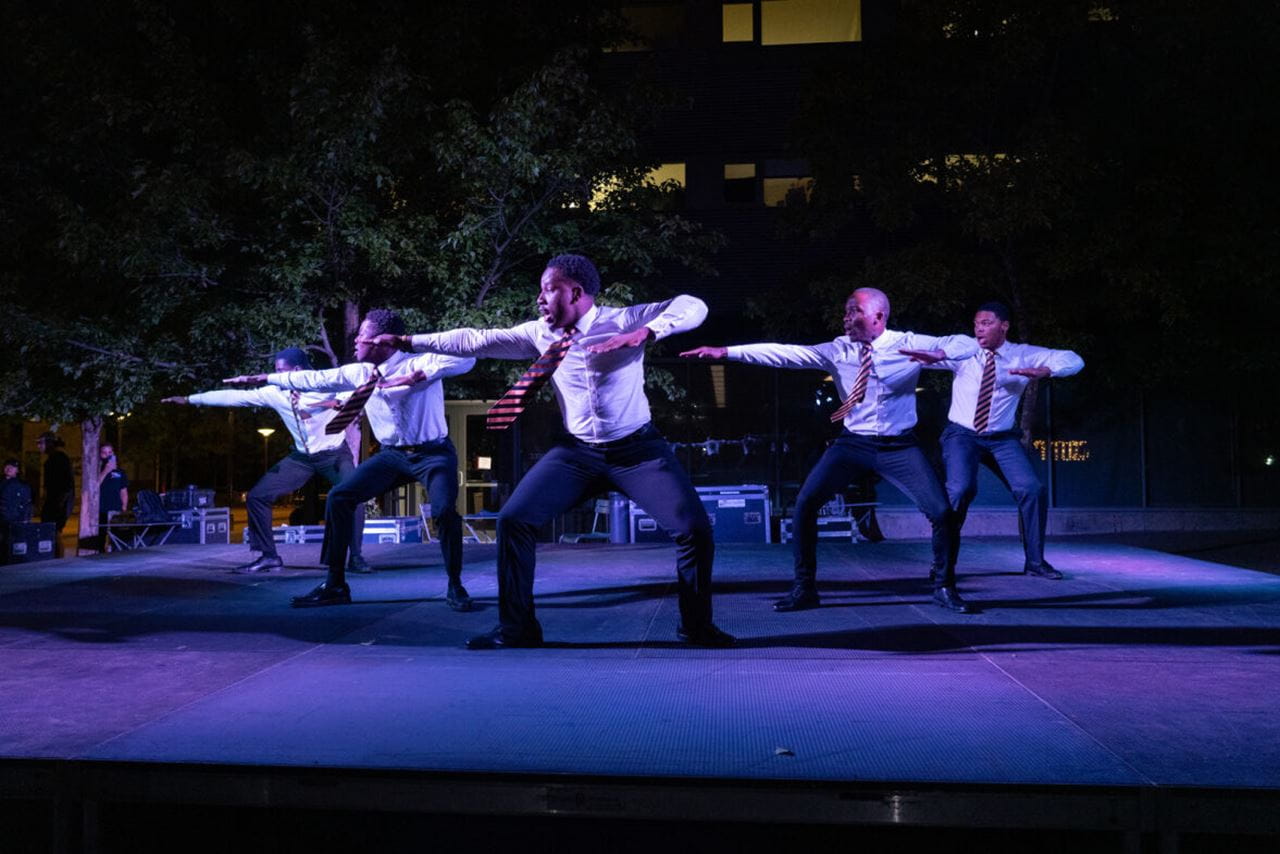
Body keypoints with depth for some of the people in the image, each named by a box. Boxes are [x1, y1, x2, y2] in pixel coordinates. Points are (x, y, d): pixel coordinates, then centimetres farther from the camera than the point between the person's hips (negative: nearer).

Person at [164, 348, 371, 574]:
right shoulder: (275, 392, -7)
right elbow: (234, 396, -5)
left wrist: (338, 403, -36)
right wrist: (189, 399, -3)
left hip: (335, 454, -5)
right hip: (302, 457, 5)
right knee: (256, 496, -3)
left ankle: (356, 557, -12)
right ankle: (268, 556, 7)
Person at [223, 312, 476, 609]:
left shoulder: (420, 362, -15)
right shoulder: (359, 373, 1)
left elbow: (467, 357, -28)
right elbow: (314, 379, 7)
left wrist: (420, 376, -36)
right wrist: (260, 378, 11)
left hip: (433, 454, -6)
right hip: (392, 454, 6)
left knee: (444, 511, -29)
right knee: (339, 498, -5)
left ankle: (455, 588, -4)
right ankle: (335, 586, 5)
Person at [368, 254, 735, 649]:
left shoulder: (623, 321, -11)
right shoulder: (539, 334, -1)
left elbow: (692, 306, -20)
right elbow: (475, 340, 2)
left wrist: (645, 332, -37)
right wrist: (408, 342, 1)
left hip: (638, 450, -3)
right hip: (578, 452, 3)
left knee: (693, 528, -16)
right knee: (513, 519, -9)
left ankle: (696, 627, 9)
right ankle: (516, 628, 7)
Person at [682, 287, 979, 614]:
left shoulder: (909, 344, -7)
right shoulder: (837, 350, -2)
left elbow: (965, 343, -11)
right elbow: (785, 353, -7)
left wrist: (940, 353, -35)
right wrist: (726, 351, -13)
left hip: (899, 447, -2)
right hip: (853, 443, 2)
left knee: (942, 512, -10)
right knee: (805, 504, -8)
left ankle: (943, 587, 15)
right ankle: (804, 588, 7)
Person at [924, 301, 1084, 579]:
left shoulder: (1023, 355, -1)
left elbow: (1074, 360, -4)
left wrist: (1045, 370, -24)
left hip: (1002, 438, 3)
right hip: (962, 435, -2)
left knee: (1033, 489, -10)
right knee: (960, 489, -25)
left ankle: (1035, 562, 9)